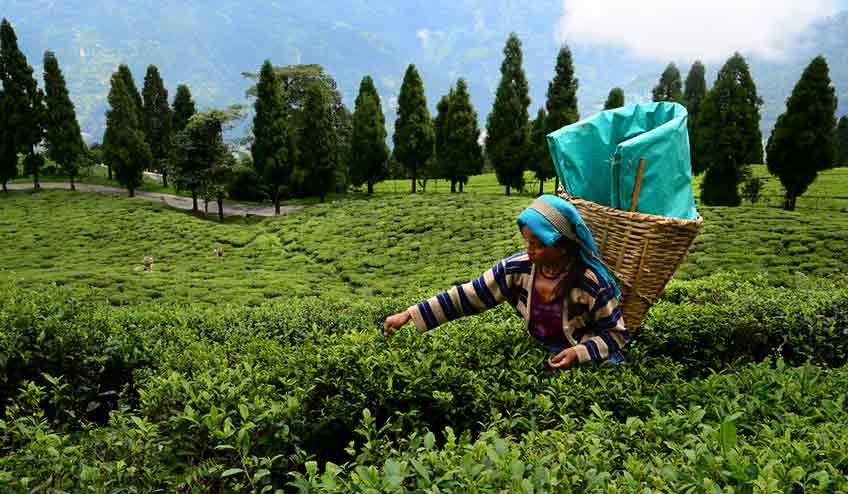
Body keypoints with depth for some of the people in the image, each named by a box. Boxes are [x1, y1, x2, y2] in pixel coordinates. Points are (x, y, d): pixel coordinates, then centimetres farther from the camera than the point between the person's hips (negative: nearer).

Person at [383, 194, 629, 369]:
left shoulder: (592, 284, -24)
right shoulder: (517, 269, -15)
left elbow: (616, 334, -10)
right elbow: (465, 297, -13)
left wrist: (579, 353, -28)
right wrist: (409, 314, -19)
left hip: (589, 364, -3)